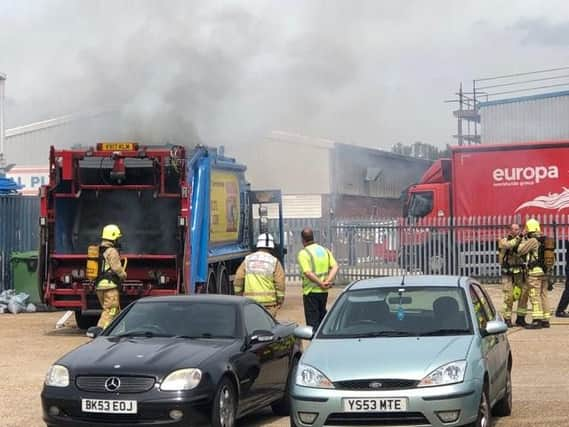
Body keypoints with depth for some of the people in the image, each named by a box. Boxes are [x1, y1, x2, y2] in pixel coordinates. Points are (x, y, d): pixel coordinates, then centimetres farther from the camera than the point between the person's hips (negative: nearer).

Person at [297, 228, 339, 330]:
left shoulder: (303, 253, -10)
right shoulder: (324, 250, 10)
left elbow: (308, 272, -22)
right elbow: (335, 266, -1)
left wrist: (321, 284, -15)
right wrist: (328, 281, -11)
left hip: (311, 291, -6)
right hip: (324, 291, 6)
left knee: (312, 321, -2)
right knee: (322, 316, 20)